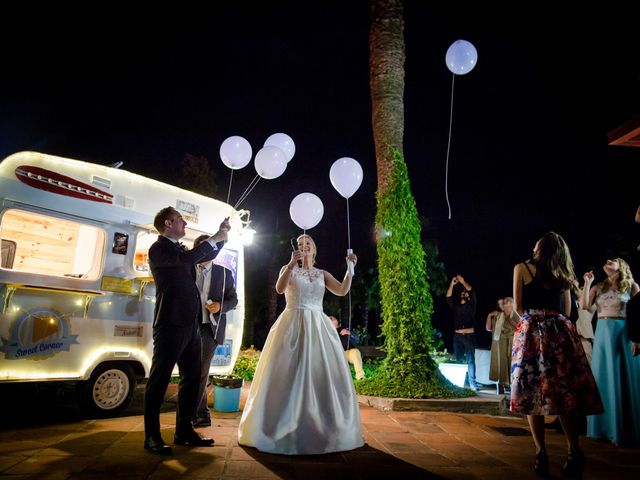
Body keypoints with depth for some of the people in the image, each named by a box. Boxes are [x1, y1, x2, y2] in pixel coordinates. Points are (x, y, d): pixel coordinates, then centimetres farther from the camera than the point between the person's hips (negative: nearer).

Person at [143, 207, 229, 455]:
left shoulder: (180, 250, 18)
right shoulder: (158, 249, -7)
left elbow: (207, 255, 35)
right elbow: (188, 259, -26)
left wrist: (221, 236, 22)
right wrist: (215, 237, -16)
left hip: (189, 325, 9)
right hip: (171, 325, -9)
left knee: (192, 378, 13)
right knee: (159, 380, 1)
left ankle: (184, 431, 24)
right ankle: (152, 436, 11)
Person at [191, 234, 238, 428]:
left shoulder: (224, 273, 4)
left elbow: (233, 299, 6)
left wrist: (220, 306, -13)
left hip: (211, 327, -2)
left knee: (201, 370, -3)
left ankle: (193, 414, 10)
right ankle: (202, 412, 24)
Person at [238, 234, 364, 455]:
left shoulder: (322, 274, 14)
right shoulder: (289, 269, 8)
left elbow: (342, 290, 0)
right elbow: (279, 288, -12)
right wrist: (292, 263, -20)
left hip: (318, 328, 3)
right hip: (292, 327, -2)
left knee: (322, 375, 1)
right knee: (288, 375, -2)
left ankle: (323, 429, 15)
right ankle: (284, 429, 10)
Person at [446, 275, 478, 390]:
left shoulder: (471, 305, 9)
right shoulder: (455, 306, 15)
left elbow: (473, 292, -5)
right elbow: (448, 298, 1)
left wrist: (463, 282, -12)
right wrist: (452, 284, -9)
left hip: (469, 336, -2)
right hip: (457, 336, 3)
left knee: (470, 360, -5)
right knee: (459, 360, 4)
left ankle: (472, 383, -5)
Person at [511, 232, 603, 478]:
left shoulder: (522, 268, 4)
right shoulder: (562, 275, 15)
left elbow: (518, 306, 2)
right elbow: (567, 310, 18)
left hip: (531, 331, -4)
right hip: (561, 331, 4)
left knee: (532, 391, -2)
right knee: (565, 390, 6)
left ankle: (542, 453, -4)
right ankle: (575, 453, 4)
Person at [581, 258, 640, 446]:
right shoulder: (598, 288, 12)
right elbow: (585, 305, -1)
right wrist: (587, 283, -2)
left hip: (624, 334, -3)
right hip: (603, 334, 4)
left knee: (625, 379, 0)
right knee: (605, 378, 7)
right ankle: (607, 426, 16)